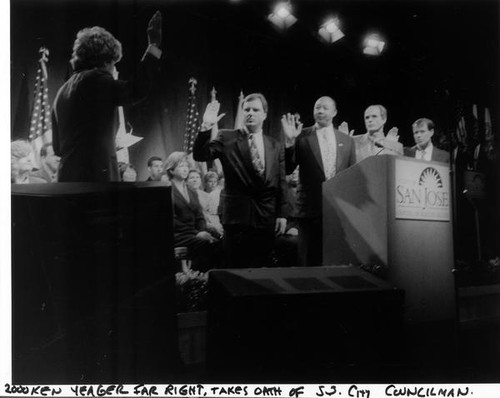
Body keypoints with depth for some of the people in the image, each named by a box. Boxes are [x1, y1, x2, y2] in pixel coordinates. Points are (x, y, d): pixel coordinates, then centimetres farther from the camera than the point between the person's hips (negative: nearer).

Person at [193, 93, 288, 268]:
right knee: (236, 268, 1)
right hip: (237, 215, -2)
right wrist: (206, 127, -20)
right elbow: (200, 155, -7)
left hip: (266, 218, 2)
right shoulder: (227, 138, 5)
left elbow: (281, 183, 10)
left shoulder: (275, 146, 12)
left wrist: (282, 214, 4)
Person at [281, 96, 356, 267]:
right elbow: (287, 169, -3)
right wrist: (289, 141, -16)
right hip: (311, 209, -2)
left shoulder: (347, 141, 12)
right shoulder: (302, 137, 3)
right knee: (310, 262, 2)